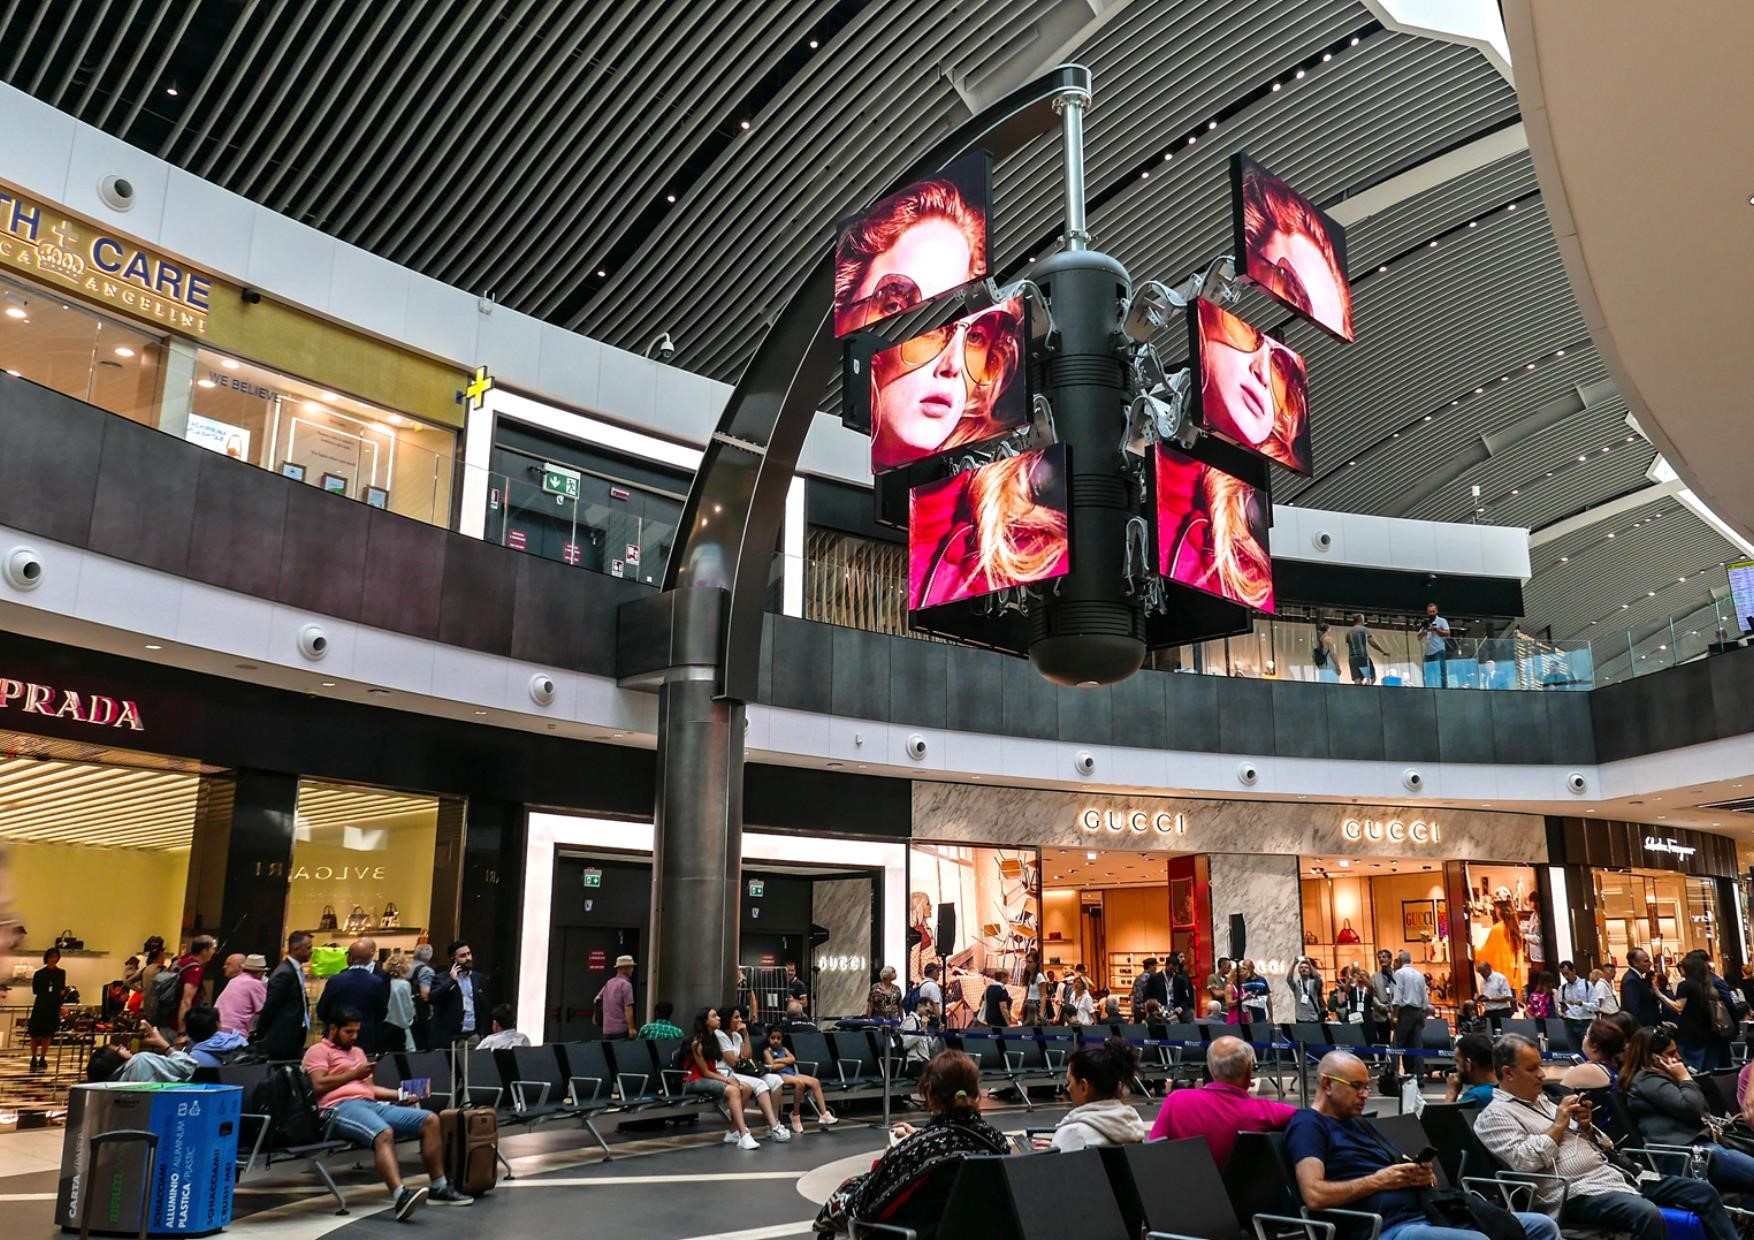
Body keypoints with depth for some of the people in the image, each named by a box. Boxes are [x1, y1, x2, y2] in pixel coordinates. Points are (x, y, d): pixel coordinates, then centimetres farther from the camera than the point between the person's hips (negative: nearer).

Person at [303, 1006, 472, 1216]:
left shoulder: (357, 1052, 33)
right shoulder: (318, 1050, 9)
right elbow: (319, 1085, -8)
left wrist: (400, 1095, 14)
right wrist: (353, 1074, -3)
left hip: (371, 1104, 8)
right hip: (340, 1108, -8)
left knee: (430, 1119, -8)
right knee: (384, 1133, -39)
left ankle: (438, 1188, -8)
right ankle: (401, 1196, -56)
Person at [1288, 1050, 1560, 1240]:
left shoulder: (1358, 1124, 27)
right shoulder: (1308, 1125, -2)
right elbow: (1314, 1195, -17)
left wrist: (1423, 1176, 0)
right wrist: (1379, 1180, -10)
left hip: (1424, 1214, 10)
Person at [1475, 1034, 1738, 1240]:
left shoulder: (1542, 1101, 21)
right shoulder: (1495, 1116, -4)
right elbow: (1525, 1161, -21)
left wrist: (1586, 1127, 0)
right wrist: (1558, 1126, -10)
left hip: (1612, 1175, 9)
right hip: (1576, 1193, -9)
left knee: (1704, 1192, 3)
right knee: (1647, 1214, -37)